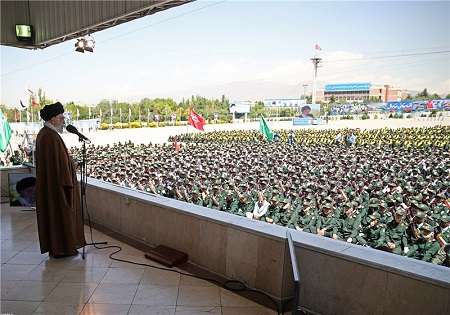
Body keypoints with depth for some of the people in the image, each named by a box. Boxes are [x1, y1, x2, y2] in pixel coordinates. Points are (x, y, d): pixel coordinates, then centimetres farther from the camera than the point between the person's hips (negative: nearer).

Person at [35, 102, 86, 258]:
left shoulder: (42, 134, 10)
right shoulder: (52, 136, -22)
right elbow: (61, 161, -22)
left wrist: (69, 160, 11)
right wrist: (73, 164, -5)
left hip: (46, 183, 10)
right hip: (57, 182, -10)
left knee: (51, 213, 16)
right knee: (62, 213, 1)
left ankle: (52, 245, 26)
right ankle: (63, 248, 11)